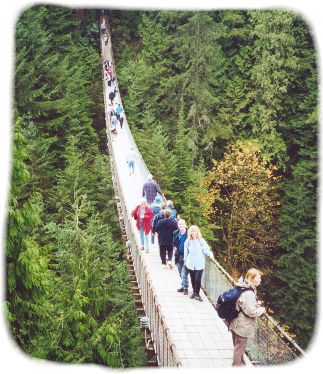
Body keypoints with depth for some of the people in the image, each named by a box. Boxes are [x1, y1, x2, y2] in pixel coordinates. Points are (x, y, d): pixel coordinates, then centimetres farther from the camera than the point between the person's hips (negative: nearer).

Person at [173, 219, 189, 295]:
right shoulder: (175, 233, 4)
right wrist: (175, 249, 1)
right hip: (179, 255, 5)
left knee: (184, 274, -5)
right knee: (181, 273, 17)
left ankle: (185, 288, 9)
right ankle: (183, 286, 31)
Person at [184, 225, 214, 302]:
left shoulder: (201, 241, -5)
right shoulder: (188, 241, 2)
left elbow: (206, 249, -11)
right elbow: (186, 252, 11)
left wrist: (210, 253, -29)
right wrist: (185, 260, 18)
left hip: (199, 264, -3)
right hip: (191, 263, 3)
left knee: (198, 279, -6)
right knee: (193, 279, 12)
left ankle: (197, 294, 10)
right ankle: (194, 292, 32)